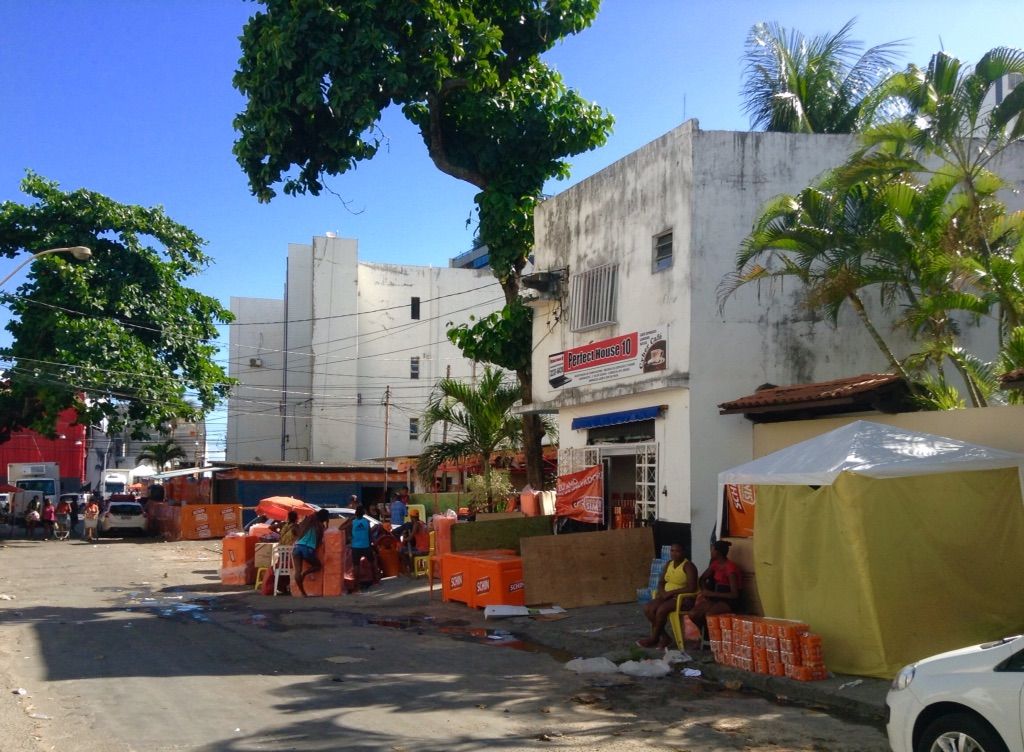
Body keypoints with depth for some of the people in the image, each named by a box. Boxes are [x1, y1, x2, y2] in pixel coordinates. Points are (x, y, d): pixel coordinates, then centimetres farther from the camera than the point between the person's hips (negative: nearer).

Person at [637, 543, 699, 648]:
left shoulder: (688, 566, -14)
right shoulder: (668, 564, 10)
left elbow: (692, 588, -24)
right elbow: (661, 582, 15)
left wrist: (671, 592, -21)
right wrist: (662, 592, -9)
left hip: (685, 598, -8)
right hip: (668, 596, 8)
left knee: (661, 609, -31)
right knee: (648, 608, -17)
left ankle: (654, 639, -12)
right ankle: (664, 637, -11)